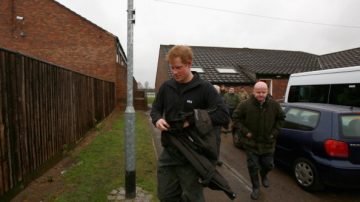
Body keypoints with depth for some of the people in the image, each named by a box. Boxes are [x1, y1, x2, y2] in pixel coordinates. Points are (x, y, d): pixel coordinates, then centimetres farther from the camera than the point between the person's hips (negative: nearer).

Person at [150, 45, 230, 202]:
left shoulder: (204, 88, -10)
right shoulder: (166, 86, 3)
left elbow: (223, 116, -17)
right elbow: (155, 109, 14)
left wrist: (191, 121, -23)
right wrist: (157, 119, -10)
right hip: (168, 152, 5)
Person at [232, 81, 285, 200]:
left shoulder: (274, 105, -7)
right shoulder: (245, 105, -17)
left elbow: (281, 118, 9)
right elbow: (236, 118, -7)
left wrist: (275, 132, 1)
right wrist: (245, 132, -12)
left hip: (268, 142, 3)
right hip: (251, 142, -2)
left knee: (268, 164, 16)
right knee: (253, 166, 6)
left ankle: (264, 175, 52)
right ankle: (256, 188, 30)